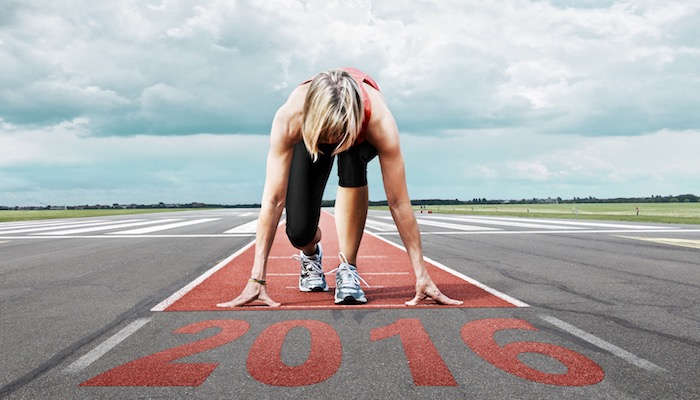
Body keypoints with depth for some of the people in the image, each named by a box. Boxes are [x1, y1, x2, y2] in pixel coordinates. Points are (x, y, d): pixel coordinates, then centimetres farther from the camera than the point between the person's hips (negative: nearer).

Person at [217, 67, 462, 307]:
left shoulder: (378, 119, -43)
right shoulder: (289, 117, -42)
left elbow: (398, 202, -39)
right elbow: (273, 200, -40)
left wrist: (422, 276, -36)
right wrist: (256, 280, -40)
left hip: (361, 138, 0)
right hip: (309, 136, 1)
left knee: (352, 161, -39)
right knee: (299, 231, -16)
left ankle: (348, 268, -21)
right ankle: (311, 254, 26)